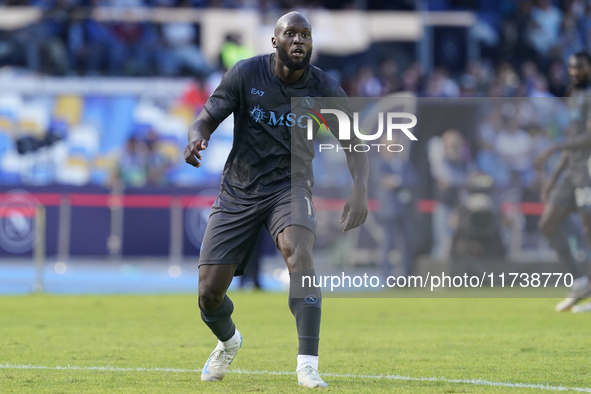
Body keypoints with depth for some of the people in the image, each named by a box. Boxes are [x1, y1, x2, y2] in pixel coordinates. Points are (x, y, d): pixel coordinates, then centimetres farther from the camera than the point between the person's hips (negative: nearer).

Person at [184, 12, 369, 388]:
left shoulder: (324, 88, -7)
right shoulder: (246, 74, -8)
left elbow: (355, 144, -1)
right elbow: (206, 120, -2)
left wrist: (360, 190, -19)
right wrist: (197, 139, -27)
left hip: (290, 186, -1)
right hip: (238, 192, 1)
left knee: (298, 251, -34)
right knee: (209, 293, -4)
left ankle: (308, 365, -36)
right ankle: (228, 343, 34)